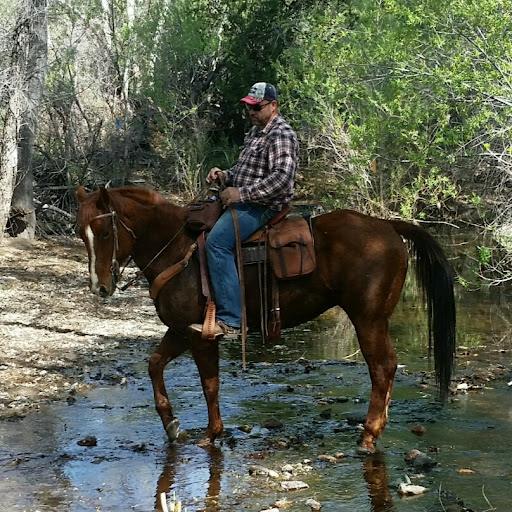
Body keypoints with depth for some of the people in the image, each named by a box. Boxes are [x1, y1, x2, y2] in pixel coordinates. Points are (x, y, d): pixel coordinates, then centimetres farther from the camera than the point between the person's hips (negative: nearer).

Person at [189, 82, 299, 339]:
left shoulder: (281, 135, -13)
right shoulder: (254, 133, 19)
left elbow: (282, 178, -25)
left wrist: (241, 193, -25)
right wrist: (225, 175, 8)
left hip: (263, 207, -11)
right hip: (243, 202, 11)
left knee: (217, 241, -29)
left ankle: (229, 320, -33)